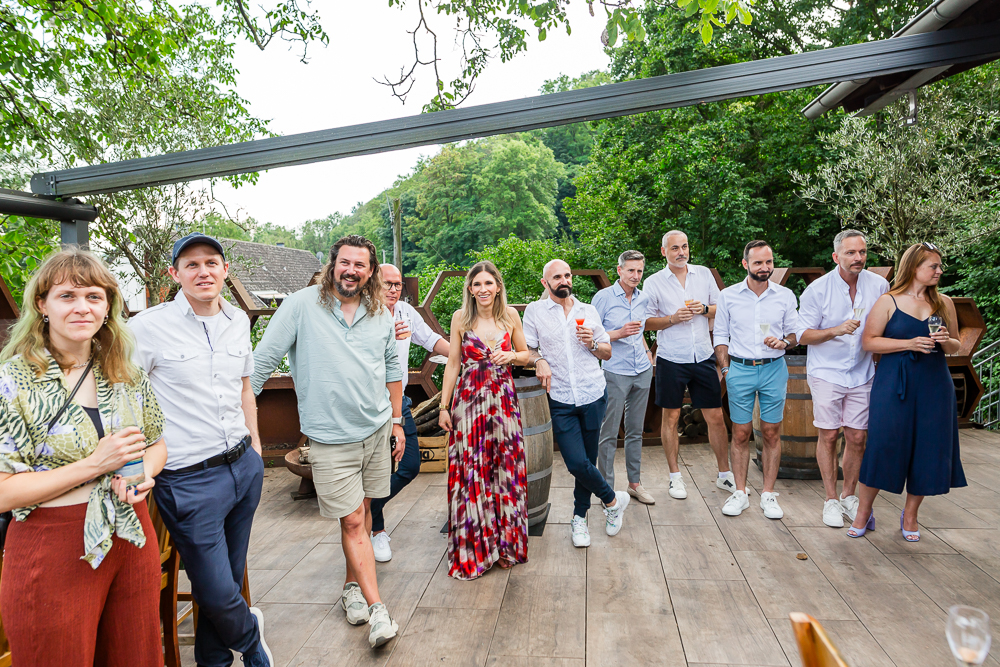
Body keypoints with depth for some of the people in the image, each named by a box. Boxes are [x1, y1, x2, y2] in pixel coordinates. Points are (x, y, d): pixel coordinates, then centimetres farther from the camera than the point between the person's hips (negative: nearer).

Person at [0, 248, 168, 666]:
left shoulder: (127, 376, 3)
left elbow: (157, 445, 13)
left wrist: (143, 475, -7)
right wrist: (95, 465, -20)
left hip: (132, 539, 4)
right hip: (52, 551, -4)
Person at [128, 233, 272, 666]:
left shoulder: (238, 321, 7)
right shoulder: (148, 327, -10)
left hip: (244, 467, 5)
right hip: (188, 480, -5)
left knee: (231, 575, 18)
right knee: (218, 592, 3)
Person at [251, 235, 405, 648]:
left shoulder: (381, 315, 4)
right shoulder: (302, 305, -9)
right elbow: (262, 361, -7)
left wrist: (397, 421, 13)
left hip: (377, 429, 4)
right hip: (330, 438, -4)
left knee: (362, 511, 15)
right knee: (352, 521, -1)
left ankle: (353, 587, 35)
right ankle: (377, 608, 8)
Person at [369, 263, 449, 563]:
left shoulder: (406, 311, 6)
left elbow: (431, 340, 14)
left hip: (399, 402, 7)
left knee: (410, 465, 11)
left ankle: (369, 508, 34)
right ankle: (375, 529, 25)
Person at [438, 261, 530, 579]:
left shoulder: (510, 315, 3)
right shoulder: (460, 318, -1)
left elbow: (525, 355, 13)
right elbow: (453, 364, 2)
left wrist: (511, 356, -10)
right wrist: (444, 406, 1)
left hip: (503, 399, 2)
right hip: (469, 400, -1)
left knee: (506, 469, 6)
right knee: (471, 472, 1)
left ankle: (505, 543, 24)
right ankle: (473, 550, 17)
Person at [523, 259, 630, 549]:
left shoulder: (589, 311, 10)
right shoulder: (534, 311, 4)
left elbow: (608, 353, 15)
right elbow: (526, 349, 3)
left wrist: (592, 343, -5)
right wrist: (539, 360, -17)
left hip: (593, 396, 2)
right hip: (560, 401, -2)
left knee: (587, 461, 7)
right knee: (577, 464, -9)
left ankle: (579, 519, 28)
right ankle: (614, 500, 19)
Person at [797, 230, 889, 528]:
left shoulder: (879, 285, 1)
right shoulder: (817, 289, -10)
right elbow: (803, 335, -8)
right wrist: (837, 330, -23)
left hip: (862, 374, 3)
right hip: (826, 372, -3)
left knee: (857, 438, 5)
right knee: (828, 436, 0)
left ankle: (849, 496, 24)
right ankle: (831, 500, 14)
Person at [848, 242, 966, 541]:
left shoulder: (944, 303, 10)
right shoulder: (888, 302, -1)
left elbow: (956, 346, 16)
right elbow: (869, 341, -7)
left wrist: (946, 341, -6)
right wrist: (909, 343, -16)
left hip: (933, 385, 4)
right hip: (893, 385, -4)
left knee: (927, 450, 6)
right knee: (881, 446, -3)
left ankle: (910, 516, 25)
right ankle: (863, 514, 12)